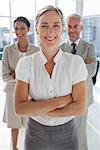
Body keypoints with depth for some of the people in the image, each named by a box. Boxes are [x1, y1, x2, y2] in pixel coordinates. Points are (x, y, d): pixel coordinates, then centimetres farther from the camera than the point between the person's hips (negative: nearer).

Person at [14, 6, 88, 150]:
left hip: (66, 134, 0)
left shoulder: (76, 62, -13)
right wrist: (59, 101, -22)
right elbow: (19, 108, -17)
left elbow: (80, 108, -15)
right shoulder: (25, 63, -12)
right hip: (35, 133, 0)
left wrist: (36, 109, -17)